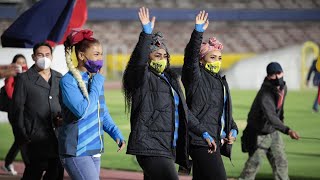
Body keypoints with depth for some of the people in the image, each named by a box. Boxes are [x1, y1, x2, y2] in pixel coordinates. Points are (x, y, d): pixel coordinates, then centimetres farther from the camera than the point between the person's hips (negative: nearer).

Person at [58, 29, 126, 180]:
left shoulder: (96, 79, 12)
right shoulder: (69, 80, -12)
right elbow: (82, 110, -23)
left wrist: (116, 134, 5)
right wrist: (96, 85, -14)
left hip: (94, 149, 8)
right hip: (76, 151, -8)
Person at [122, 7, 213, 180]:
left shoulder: (170, 80, 21)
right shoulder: (142, 78, -3)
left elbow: (184, 112, 26)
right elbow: (139, 59, -26)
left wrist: (203, 132, 25)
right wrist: (146, 33, -35)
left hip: (168, 148, 8)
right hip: (150, 148, -8)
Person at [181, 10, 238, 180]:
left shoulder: (221, 81, 21)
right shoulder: (196, 77, -3)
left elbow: (226, 111, 26)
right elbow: (190, 57, -21)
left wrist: (233, 130, 10)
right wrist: (198, 31, -30)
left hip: (216, 141, 8)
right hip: (201, 140, -8)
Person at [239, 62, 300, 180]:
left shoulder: (283, 88, -4)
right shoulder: (265, 94, -32)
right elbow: (271, 117, -45)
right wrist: (287, 130, -57)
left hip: (273, 132, 7)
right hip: (259, 134, -7)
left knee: (281, 162, 5)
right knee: (254, 162, 0)